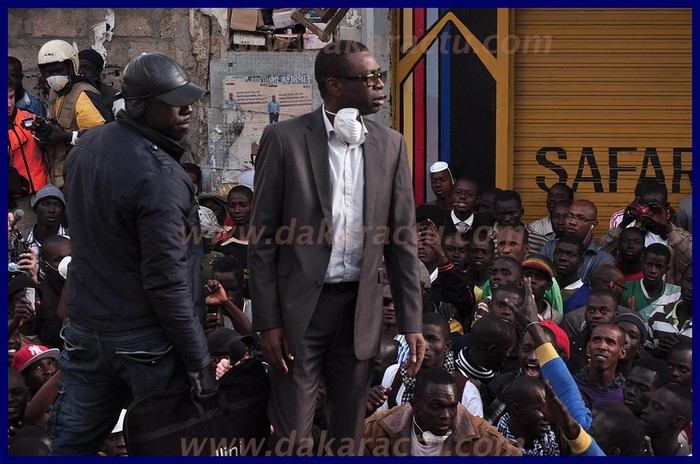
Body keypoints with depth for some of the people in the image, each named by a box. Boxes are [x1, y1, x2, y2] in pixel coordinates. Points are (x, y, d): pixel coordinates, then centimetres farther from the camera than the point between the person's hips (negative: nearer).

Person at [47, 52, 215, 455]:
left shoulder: (88, 147, 4)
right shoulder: (159, 176, -22)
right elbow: (167, 281, -23)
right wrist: (199, 362, -18)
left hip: (86, 327, 8)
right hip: (146, 342, -8)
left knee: (72, 442, 14)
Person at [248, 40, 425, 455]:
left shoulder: (391, 145, 6)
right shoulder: (285, 139, -5)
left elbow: (403, 239, 7)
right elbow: (264, 236, -4)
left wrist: (412, 321, 2)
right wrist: (268, 320, -8)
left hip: (361, 308, 3)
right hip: (300, 305, -3)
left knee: (349, 432, 10)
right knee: (292, 435, -1)